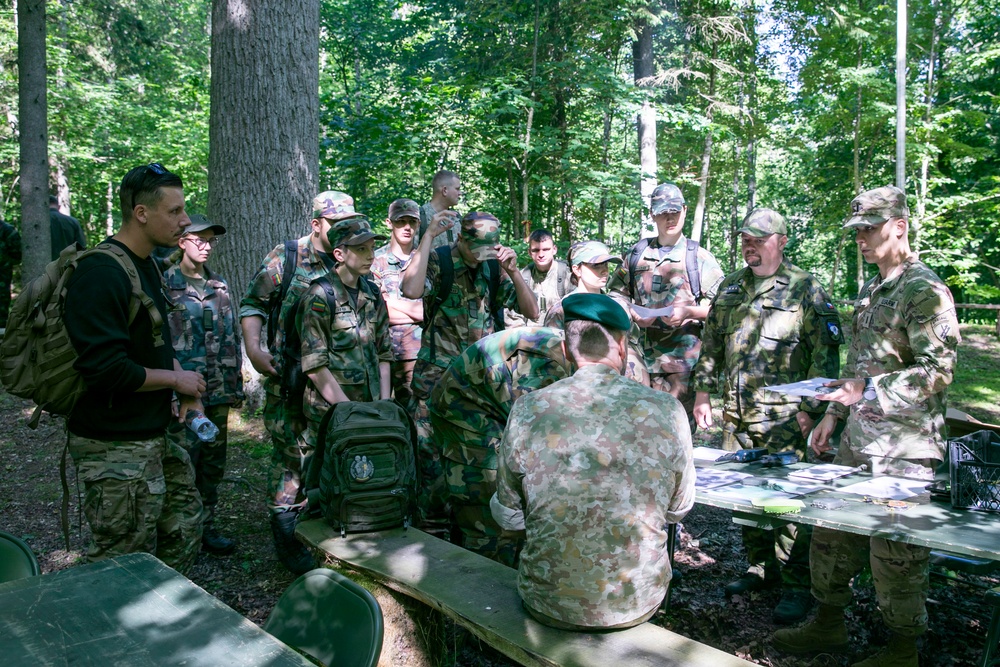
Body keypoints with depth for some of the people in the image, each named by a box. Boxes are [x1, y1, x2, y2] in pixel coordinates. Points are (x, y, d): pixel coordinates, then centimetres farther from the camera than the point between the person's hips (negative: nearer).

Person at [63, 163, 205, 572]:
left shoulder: (145, 267, 11)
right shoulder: (101, 273, -21)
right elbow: (104, 368, -27)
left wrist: (186, 389, 6)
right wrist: (176, 379, -13)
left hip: (154, 437, 10)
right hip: (116, 448, -10)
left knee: (183, 531, 20)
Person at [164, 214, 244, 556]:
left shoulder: (219, 285, 13)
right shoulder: (165, 284, -4)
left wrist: (236, 384, 13)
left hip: (218, 391, 5)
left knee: (213, 463, 12)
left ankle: (207, 527, 24)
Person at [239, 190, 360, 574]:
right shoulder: (285, 257, -2)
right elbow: (253, 303, 0)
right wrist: (254, 349, -12)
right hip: (288, 380, -4)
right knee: (290, 455, 2)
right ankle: (287, 539, 16)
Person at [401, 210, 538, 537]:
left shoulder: (494, 268, 7)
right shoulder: (437, 261, -6)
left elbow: (532, 312, 4)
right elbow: (411, 290, -29)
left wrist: (513, 271, -10)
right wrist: (429, 235, -23)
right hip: (437, 378, -4)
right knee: (433, 453, -1)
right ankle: (434, 530, 14)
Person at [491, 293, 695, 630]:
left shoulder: (528, 410, -13)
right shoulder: (666, 410, -12)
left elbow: (507, 516, -2)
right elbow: (679, 509, 4)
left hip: (548, 604, 0)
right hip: (638, 602, 1)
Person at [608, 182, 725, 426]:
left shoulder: (700, 257, 3)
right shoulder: (637, 253, 12)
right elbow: (617, 292, 16)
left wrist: (688, 312, -15)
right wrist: (631, 311, -4)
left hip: (685, 359, -3)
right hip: (645, 357, 3)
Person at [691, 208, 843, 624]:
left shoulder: (805, 289, -3)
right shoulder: (730, 288, 13)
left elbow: (825, 354, -6)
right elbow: (711, 344, 19)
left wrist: (811, 409, -12)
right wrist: (703, 391, 13)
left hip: (786, 418, -6)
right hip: (737, 417, 6)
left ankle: (797, 585, 10)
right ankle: (761, 566, 30)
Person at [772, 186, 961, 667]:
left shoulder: (925, 292, -13)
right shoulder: (870, 290, 15)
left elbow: (938, 371, -20)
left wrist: (868, 389, -26)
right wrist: (833, 412, 19)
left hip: (903, 449, -9)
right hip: (858, 438, 9)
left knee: (895, 551, 3)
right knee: (831, 531, 15)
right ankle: (829, 625, 31)